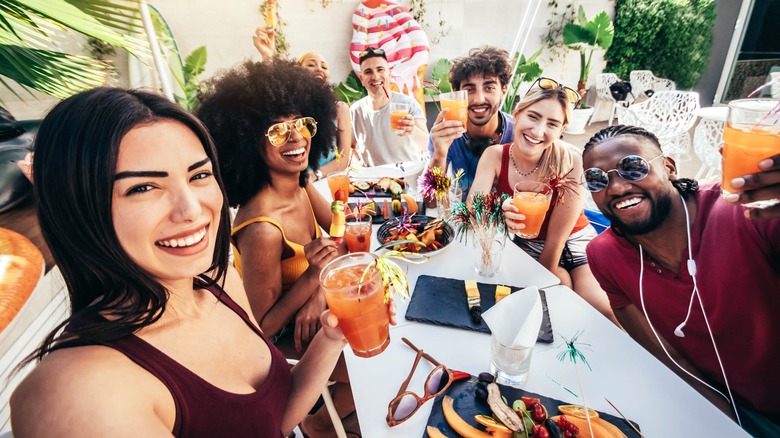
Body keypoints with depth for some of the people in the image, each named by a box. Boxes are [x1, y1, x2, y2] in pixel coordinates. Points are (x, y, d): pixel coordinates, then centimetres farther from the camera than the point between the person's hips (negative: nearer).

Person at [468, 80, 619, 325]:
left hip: (573, 242, -1)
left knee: (604, 312, -21)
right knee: (562, 288, -27)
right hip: (525, 245, 1)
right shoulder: (494, 156, -16)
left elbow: (557, 235, -18)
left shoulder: (570, 163, -23)